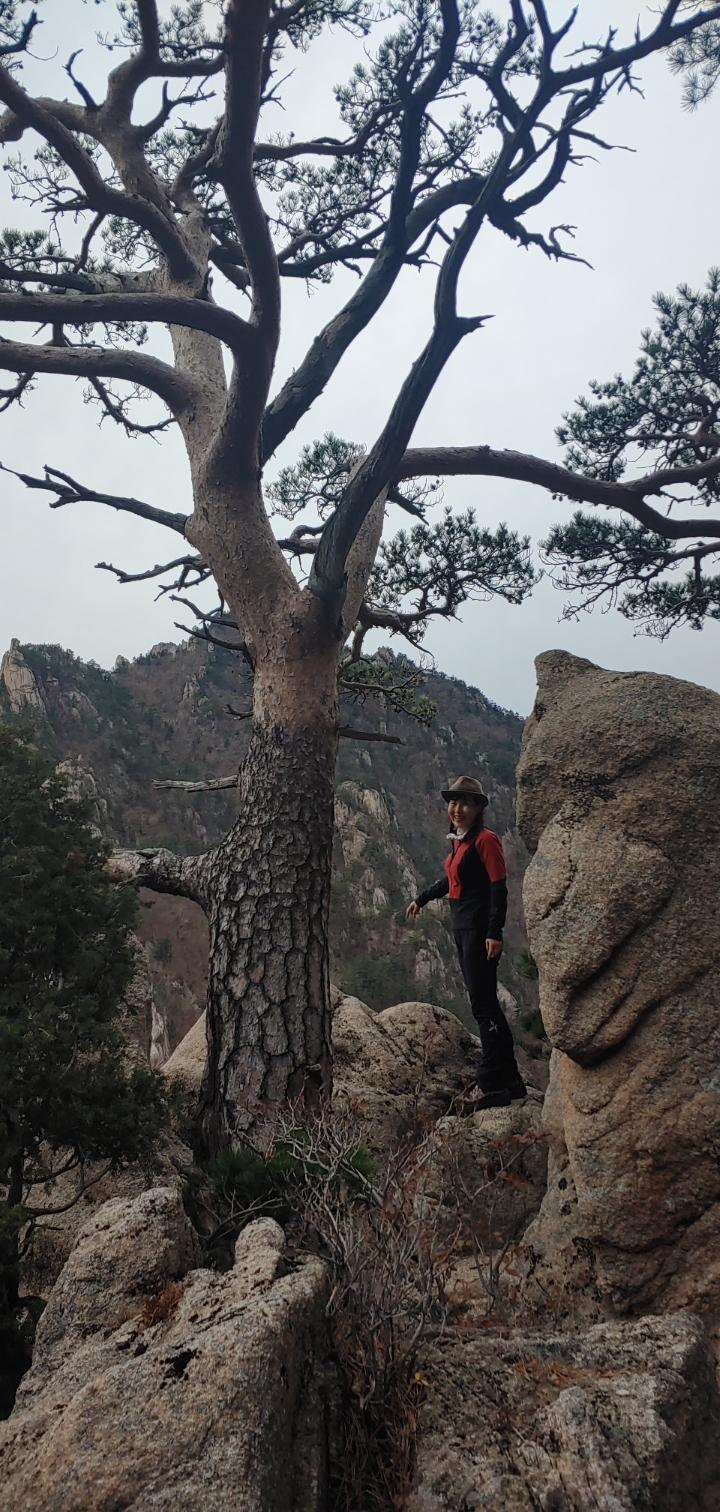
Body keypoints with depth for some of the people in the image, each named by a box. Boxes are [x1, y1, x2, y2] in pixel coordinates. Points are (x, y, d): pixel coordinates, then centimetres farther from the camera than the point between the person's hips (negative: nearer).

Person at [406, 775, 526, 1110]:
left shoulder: (485, 840, -10)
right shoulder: (459, 841, 14)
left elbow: (499, 888, -15)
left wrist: (495, 933, -22)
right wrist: (421, 900, 43)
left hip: (480, 930, -9)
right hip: (462, 928, 9)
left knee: (483, 1004, -8)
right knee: (483, 1005, 10)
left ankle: (493, 1083, -3)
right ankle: (510, 1080, 16)